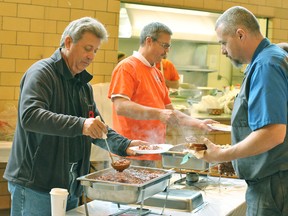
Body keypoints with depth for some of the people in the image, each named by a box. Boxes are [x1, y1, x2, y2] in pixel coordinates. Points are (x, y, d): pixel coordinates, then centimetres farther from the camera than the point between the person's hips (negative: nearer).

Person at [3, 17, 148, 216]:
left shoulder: (83, 84, 16)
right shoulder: (42, 73, -11)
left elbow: (97, 128, 21)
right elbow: (29, 116, -27)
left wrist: (124, 145, 2)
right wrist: (80, 125, -36)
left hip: (70, 185, 8)